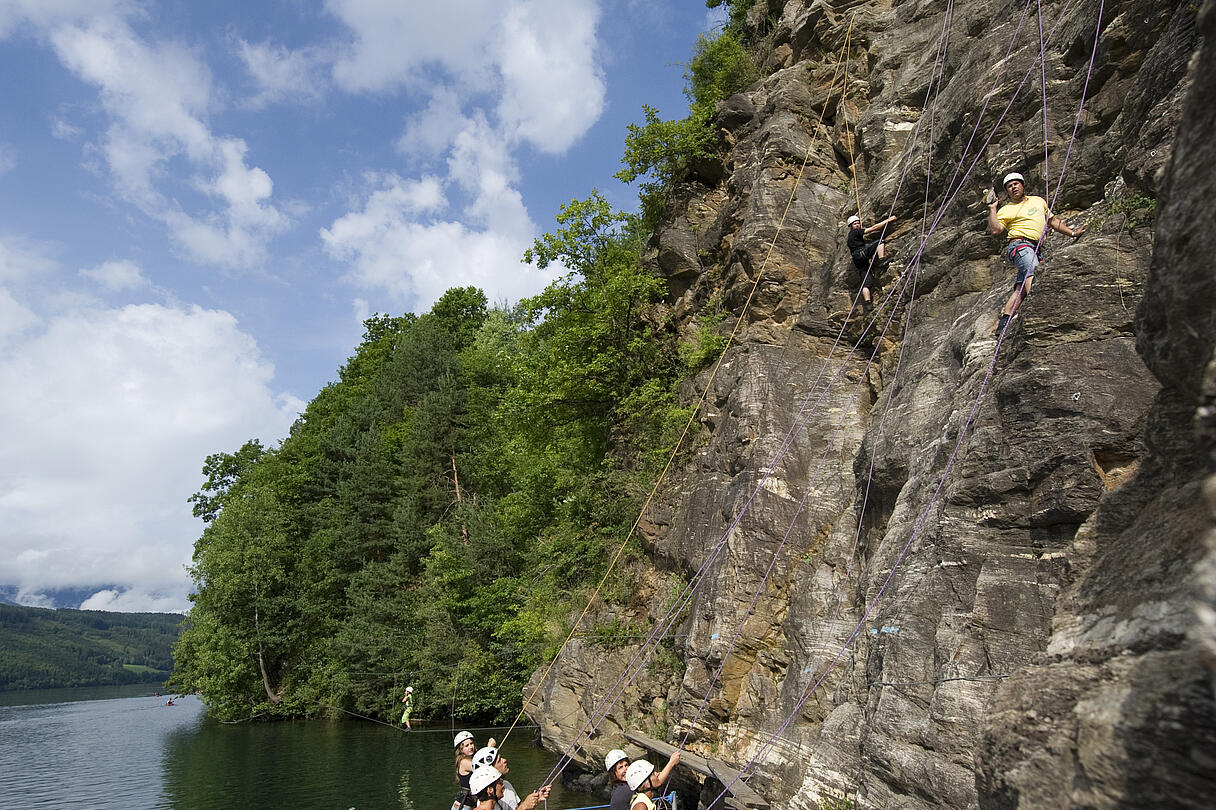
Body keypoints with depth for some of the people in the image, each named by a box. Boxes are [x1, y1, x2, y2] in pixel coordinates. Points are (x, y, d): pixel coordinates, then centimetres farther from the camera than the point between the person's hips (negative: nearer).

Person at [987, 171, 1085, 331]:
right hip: (1019, 245, -5)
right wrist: (992, 208, -6)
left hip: (1035, 249, 5)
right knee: (1033, 270, -34)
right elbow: (994, 230, -5)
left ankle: (1004, 320, -18)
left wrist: (1072, 233, 28)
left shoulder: (1038, 201, 27)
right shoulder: (1006, 210, 10)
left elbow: (1053, 221, 34)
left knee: (1021, 288, -11)